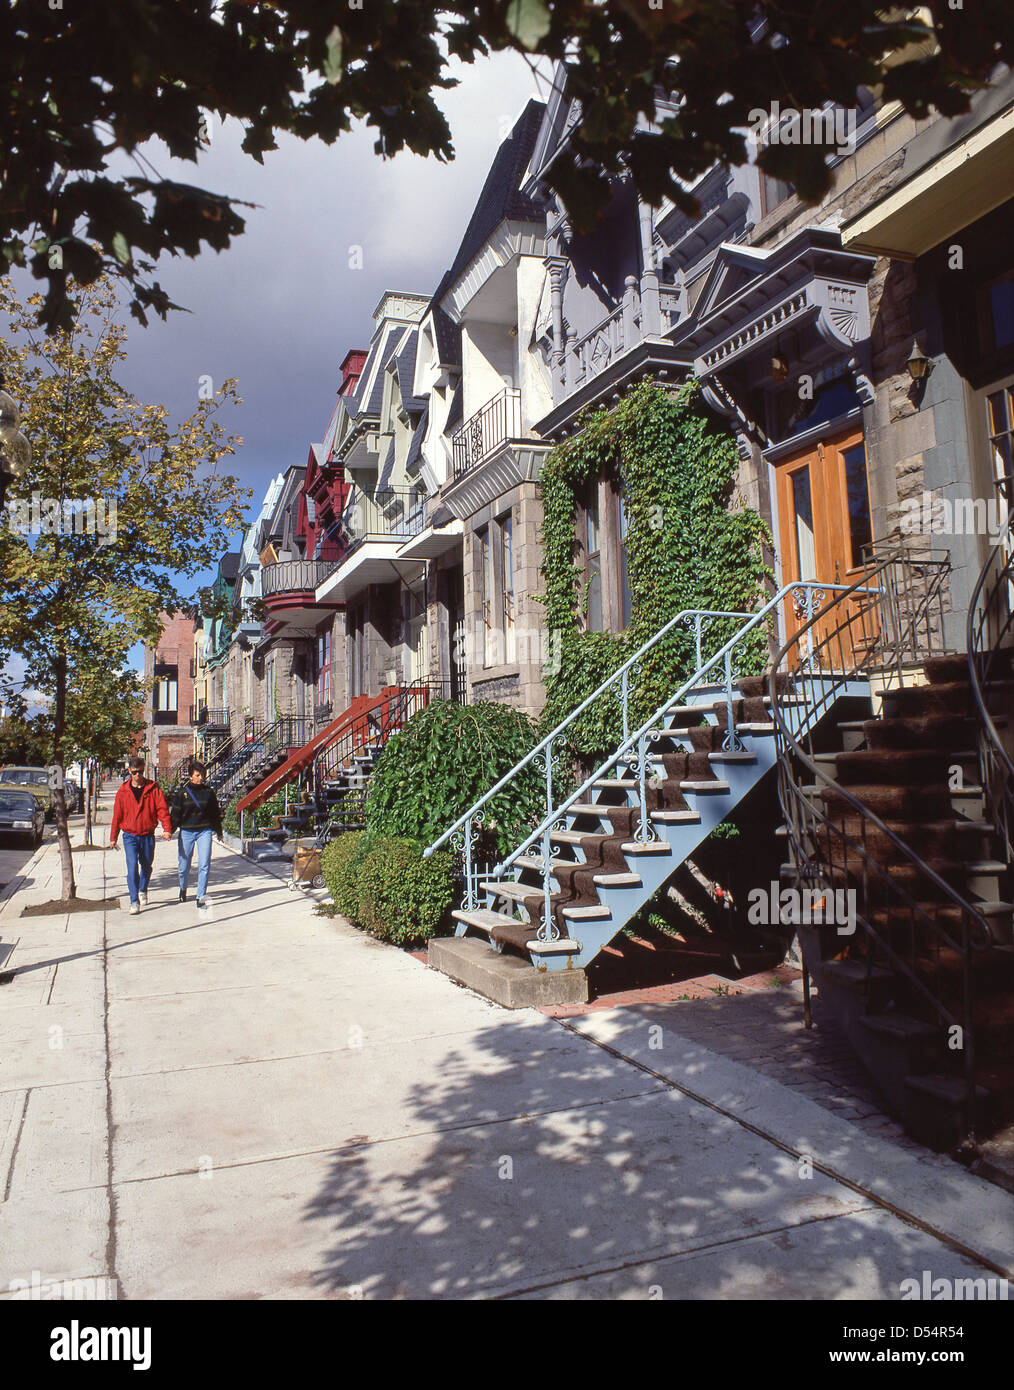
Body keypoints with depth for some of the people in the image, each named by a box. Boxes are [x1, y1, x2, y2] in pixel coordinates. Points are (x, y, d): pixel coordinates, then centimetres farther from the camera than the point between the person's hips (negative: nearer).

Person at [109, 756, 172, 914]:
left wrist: (167, 829, -19)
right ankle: (134, 901, -7)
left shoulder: (153, 788, -2)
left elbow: (162, 809, -6)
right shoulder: (123, 791, 0)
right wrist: (113, 837, 8)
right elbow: (117, 815, 7)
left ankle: (142, 890, 43)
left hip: (148, 836, 1)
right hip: (129, 836, -1)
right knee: (132, 867, -12)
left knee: (147, 866, 16)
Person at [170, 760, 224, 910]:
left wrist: (219, 831, 19)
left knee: (204, 864, -11)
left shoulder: (208, 792, 4)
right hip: (186, 832, 0)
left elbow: (215, 813, 13)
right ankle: (183, 888, 39)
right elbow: (175, 814, 3)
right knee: (184, 864, 10)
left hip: (204, 831, 0)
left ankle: (201, 896, -5)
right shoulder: (182, 793, 0)